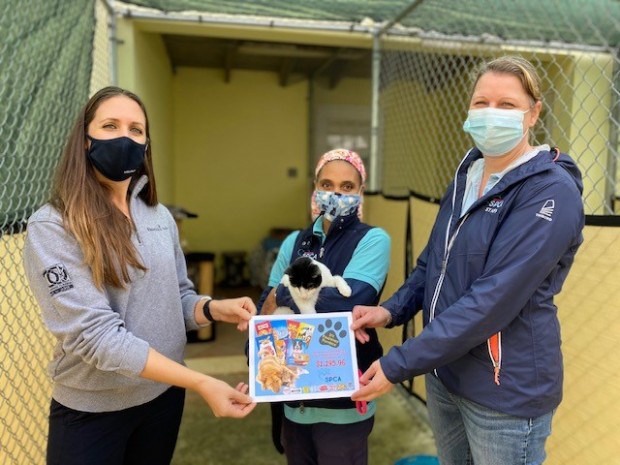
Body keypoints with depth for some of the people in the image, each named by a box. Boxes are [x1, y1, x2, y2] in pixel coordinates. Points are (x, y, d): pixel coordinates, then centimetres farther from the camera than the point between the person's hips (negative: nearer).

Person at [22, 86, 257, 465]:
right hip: (92, 408, -4)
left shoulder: (160, 217, 0)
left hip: (165, 393, 5)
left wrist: (214, 308, -16)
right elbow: (93, 333, -24)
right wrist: (200, 383, -29)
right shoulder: (51, 227, -17)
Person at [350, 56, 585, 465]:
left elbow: (493, 300, -26)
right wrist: (392, 311, -5)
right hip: (445, 371, 7)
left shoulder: (551, 192, -19)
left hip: (506, 388, -6)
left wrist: (399, 364, -24)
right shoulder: (467, 174, 5)